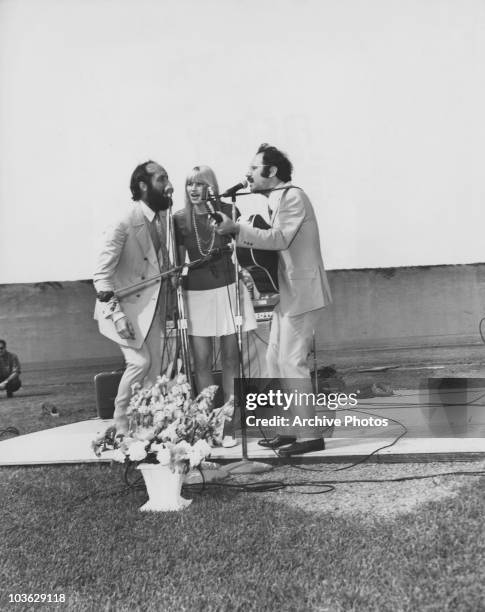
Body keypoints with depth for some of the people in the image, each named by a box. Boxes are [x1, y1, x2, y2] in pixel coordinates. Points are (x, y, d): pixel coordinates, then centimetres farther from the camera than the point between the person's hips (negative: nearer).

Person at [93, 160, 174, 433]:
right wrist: (115, 313, -25)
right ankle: (121, 425, 3)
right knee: (140, 361, -16)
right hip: (127, 304, -7)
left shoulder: (163, 217, 1)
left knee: (155, 369, 6)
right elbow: (103, 272, -20)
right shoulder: (125, 222, -20)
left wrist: (171, 293, 5)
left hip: (153, 305, 7)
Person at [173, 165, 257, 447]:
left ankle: (229, 425, 8)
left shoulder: (227, 210, 0)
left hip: (227, 289, -1)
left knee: (230, 359, 1)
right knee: (202, 362, 0)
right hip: (196, 294, 1)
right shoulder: (180, 219, 3)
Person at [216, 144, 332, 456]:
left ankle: (311, 435, -2)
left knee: (292, 363, -8)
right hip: (288, 294, 10)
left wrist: (237, 228, -25)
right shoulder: (278, 200, 17)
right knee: (275, 359, 12)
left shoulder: (293, 196, -12)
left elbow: (280, 239, -24)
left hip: (301, 294, -10)